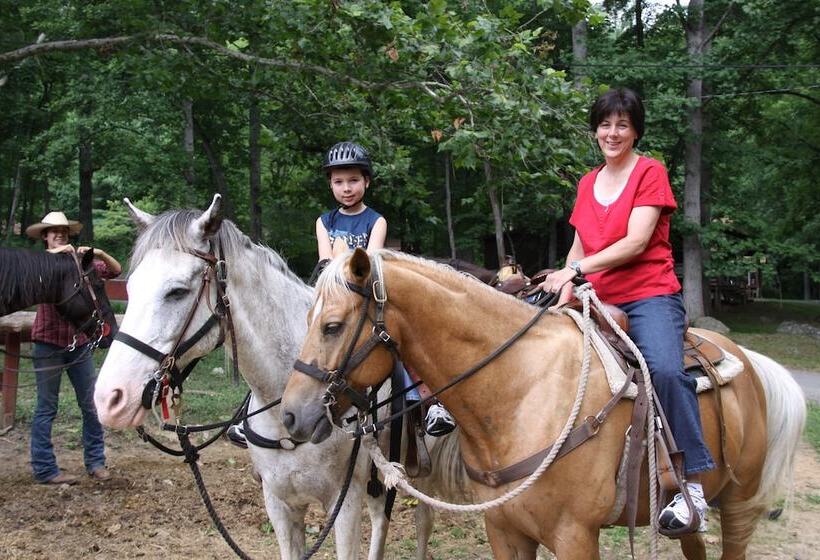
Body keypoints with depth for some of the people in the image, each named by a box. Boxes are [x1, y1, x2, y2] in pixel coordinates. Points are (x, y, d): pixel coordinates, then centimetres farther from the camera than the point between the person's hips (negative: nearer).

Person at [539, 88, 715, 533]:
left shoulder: (651, 172, -1)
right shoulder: (588, 183, 18)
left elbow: (636, 242, -13)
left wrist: (577, 270, -18)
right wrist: (567, 283, 0)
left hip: (649, 297, -7)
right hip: (599, 303, 7)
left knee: (665, 368, -33)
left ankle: (693, 483, -27)